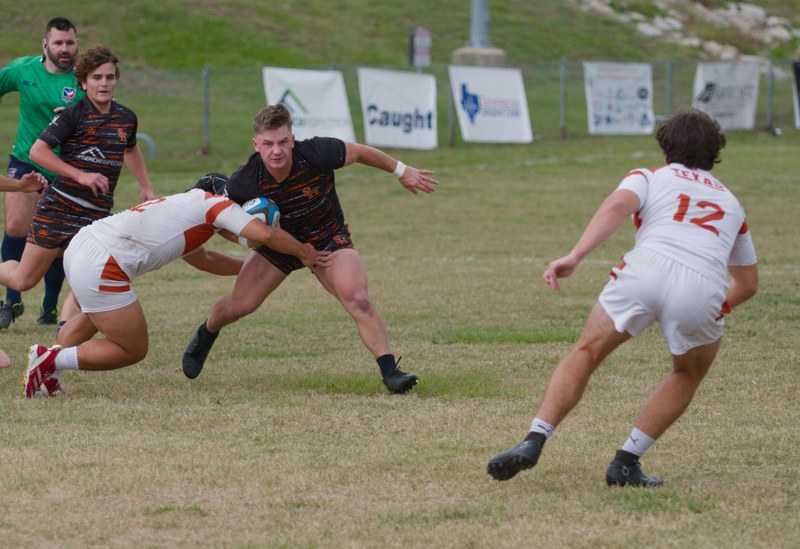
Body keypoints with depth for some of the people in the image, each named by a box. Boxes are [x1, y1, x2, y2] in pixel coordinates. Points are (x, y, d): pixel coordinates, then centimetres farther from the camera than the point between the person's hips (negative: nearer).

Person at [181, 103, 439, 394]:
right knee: (240, 304, -1)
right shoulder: (244, 182, -27)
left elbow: (360, 152, -11)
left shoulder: (317, 153, -32)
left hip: (329, 239, -1)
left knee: (358, 299, -24)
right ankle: (205, 335, 34)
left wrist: (402, 171, 1)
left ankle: (390, 372, -19)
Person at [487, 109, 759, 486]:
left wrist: (575, 256, -10)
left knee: (586, 353, 15)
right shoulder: (730, 203, 36)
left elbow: (618, 204, 1)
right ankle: (626, 462, 17)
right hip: (704, 285, 2)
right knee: (690, 374, 28)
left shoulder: (649, 178, 26)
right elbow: (748, 283, 41)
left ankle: (533, 443, -2)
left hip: (647, 268, -2)